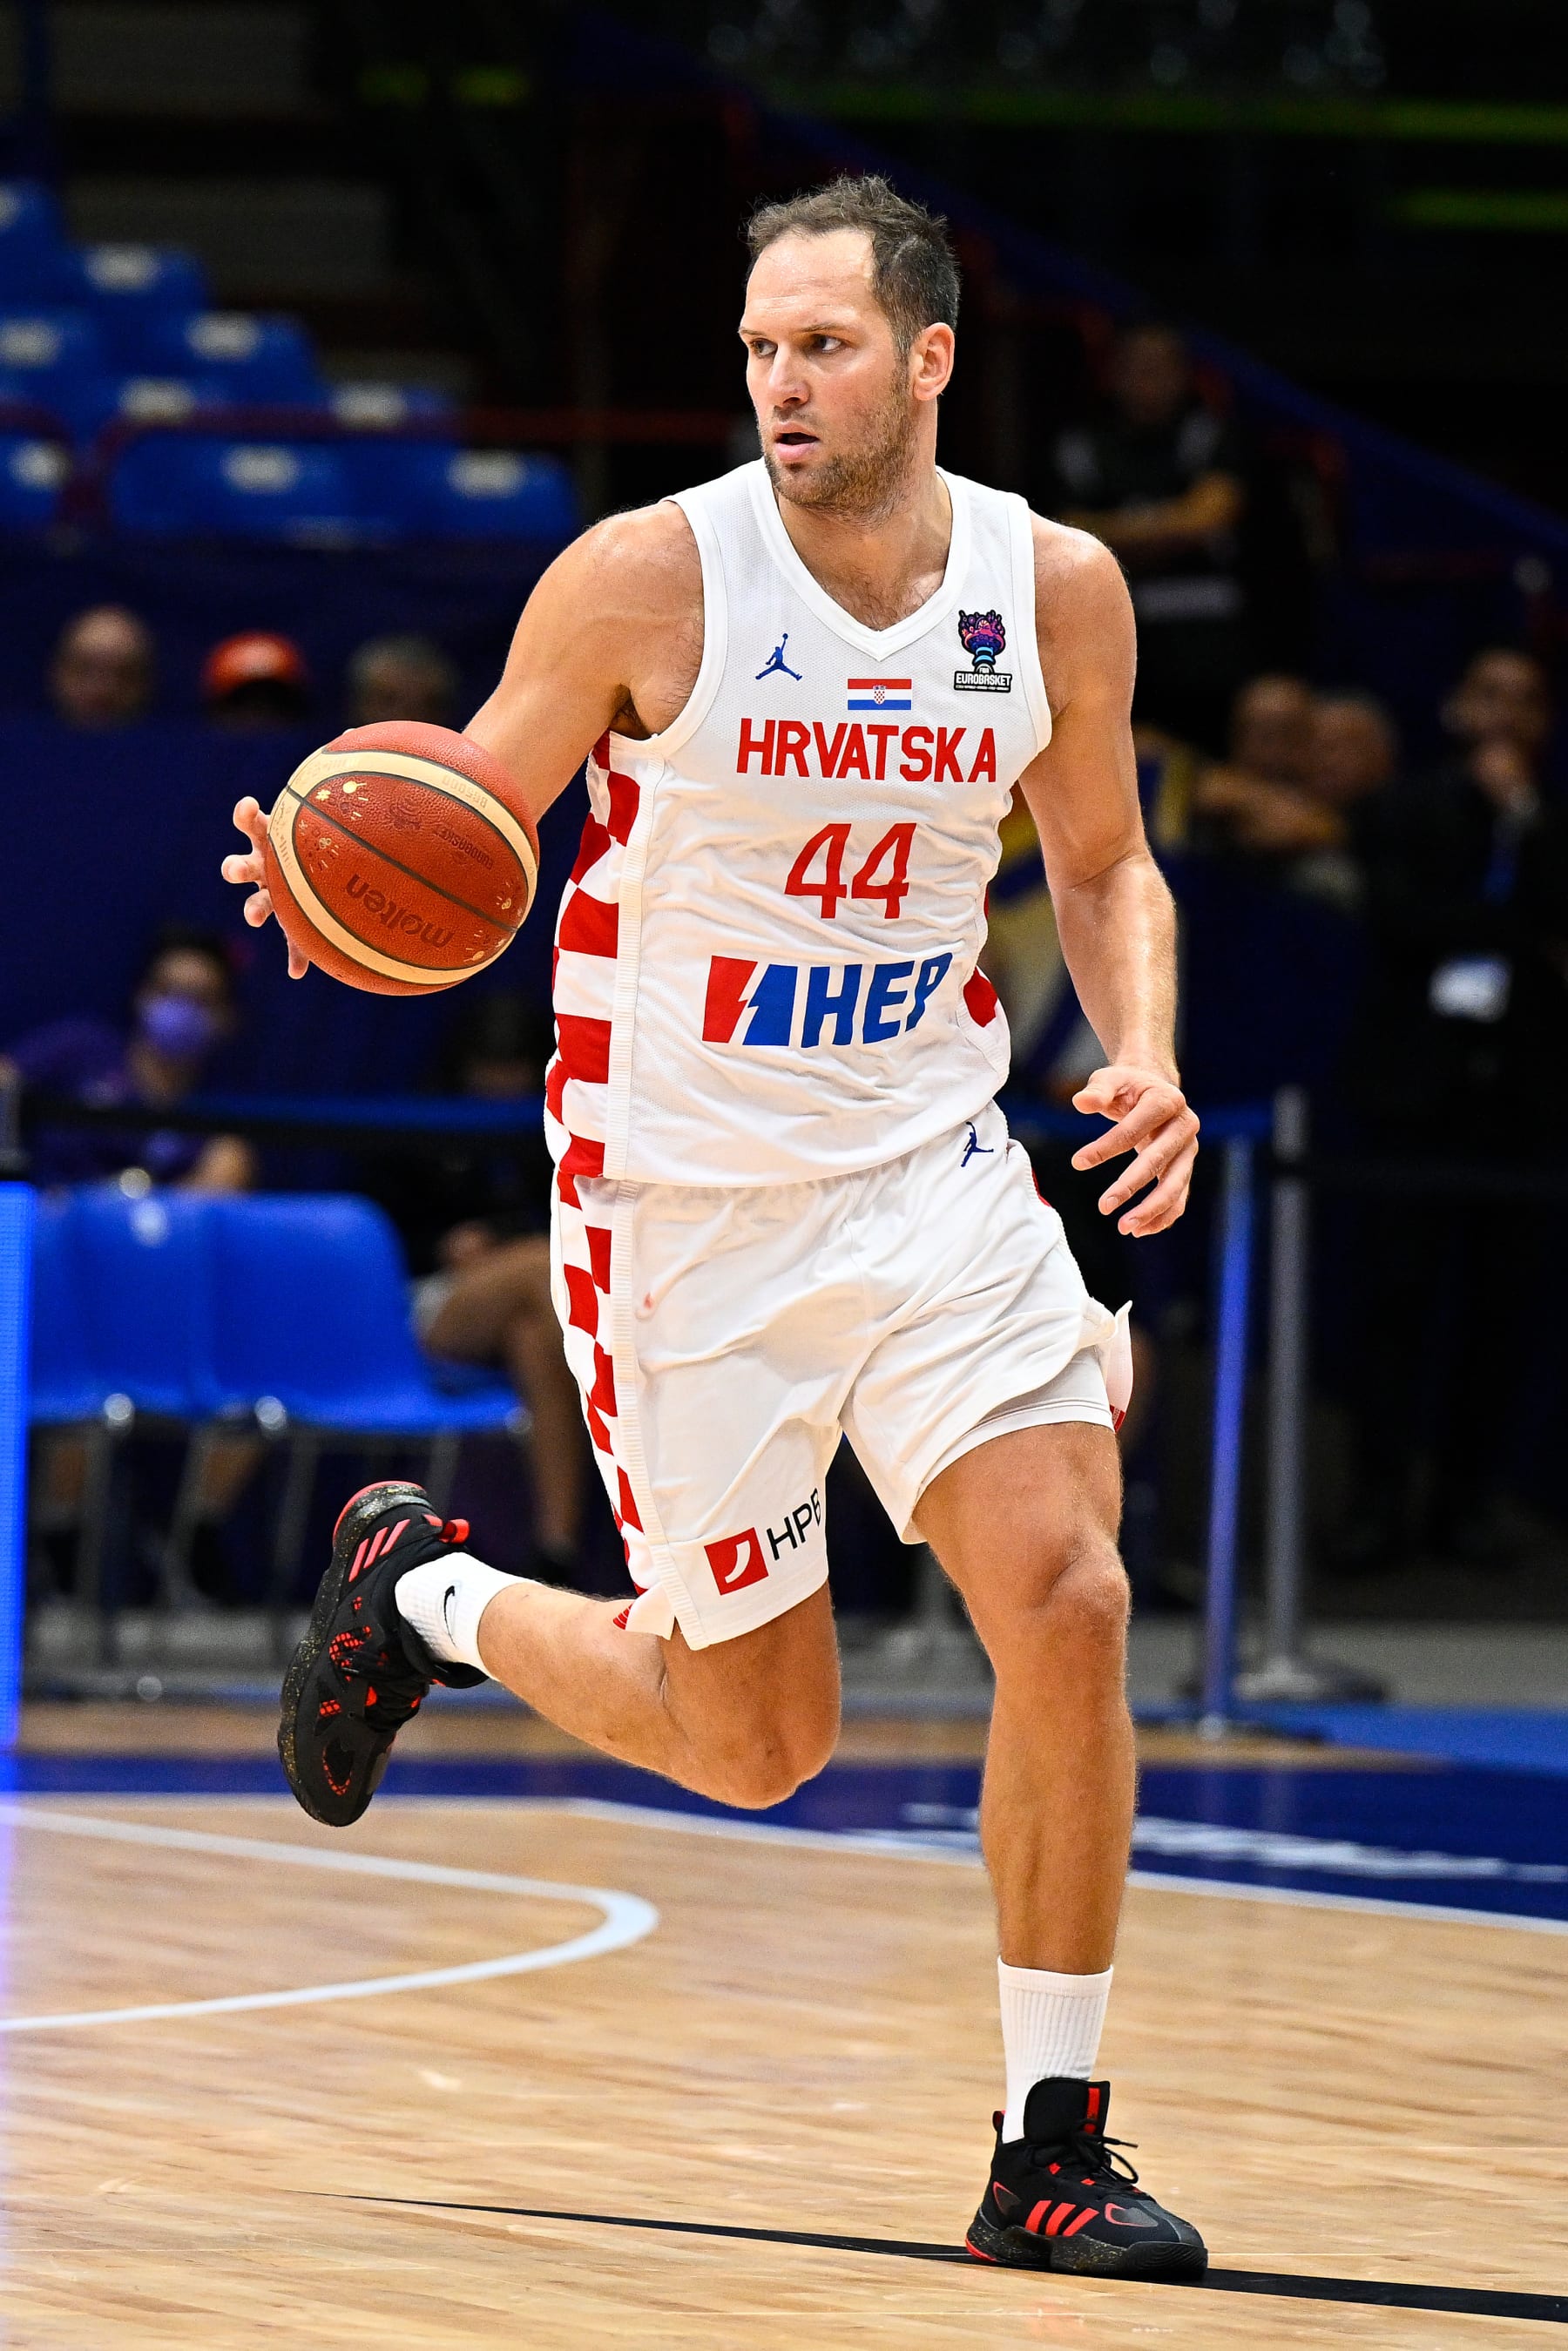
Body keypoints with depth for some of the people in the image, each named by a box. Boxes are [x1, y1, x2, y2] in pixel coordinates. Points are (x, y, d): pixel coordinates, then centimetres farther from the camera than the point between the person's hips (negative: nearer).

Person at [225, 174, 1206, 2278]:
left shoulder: (1055, 592, -3)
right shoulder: (648, 579, -14)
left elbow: (1102, 863, 13)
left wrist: (1145, 1059, -6)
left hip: (933, 1172, 3)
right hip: (687, 1200, -3)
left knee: (1069, 1602, -17)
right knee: (757, 1746, 5)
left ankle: (1049, 2150, -3)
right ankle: (421, 1593, 36)